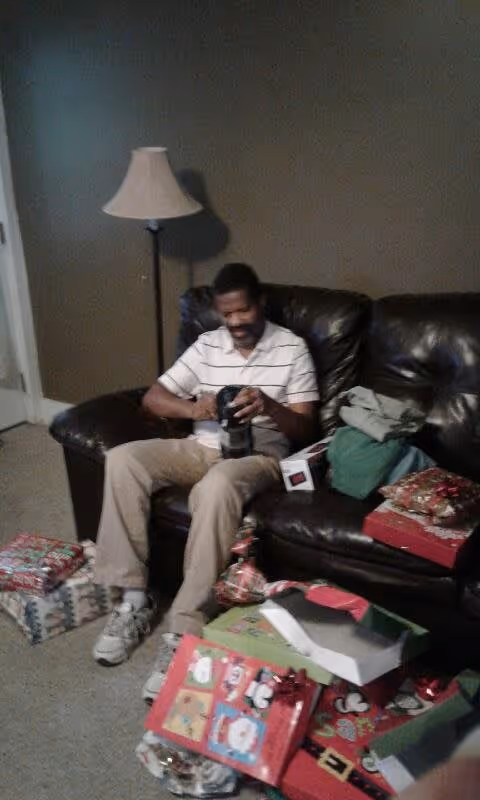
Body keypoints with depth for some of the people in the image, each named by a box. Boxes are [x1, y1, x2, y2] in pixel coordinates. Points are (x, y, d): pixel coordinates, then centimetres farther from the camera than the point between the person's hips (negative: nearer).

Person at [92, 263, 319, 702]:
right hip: (201, 446, 5)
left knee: (217, 486, -40)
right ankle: (135, 598, -13)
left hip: (257, 454, -5)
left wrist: (269, 407, -26)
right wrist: (191, 408, -16)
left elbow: (305, 429, -5)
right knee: (122, 459, -20)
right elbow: (153, 397, 6)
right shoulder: (207, 344, 10)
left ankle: (185, 630, -31)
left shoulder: (291, 348, -1)